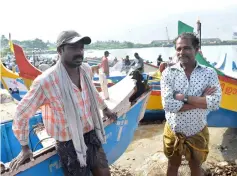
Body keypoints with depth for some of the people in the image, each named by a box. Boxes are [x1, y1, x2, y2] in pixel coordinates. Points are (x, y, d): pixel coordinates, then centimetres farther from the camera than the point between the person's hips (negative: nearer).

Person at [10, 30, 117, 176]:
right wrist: (25, 148, -4)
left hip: (91, 135, 6)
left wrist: (105, 109, 28)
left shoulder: (86, 70, -6)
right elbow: (22, 113, -12)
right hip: (69, 143, -5)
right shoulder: (46, 81, -25)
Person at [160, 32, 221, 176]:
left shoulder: (209, 73, -11)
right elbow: (168, 104, -24)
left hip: (198, 133, 0)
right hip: (173, 132, 0)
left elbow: (215, 103, -23)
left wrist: (183, 97, -24)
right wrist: (202, 100, -22)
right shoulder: (168, 73, -13)